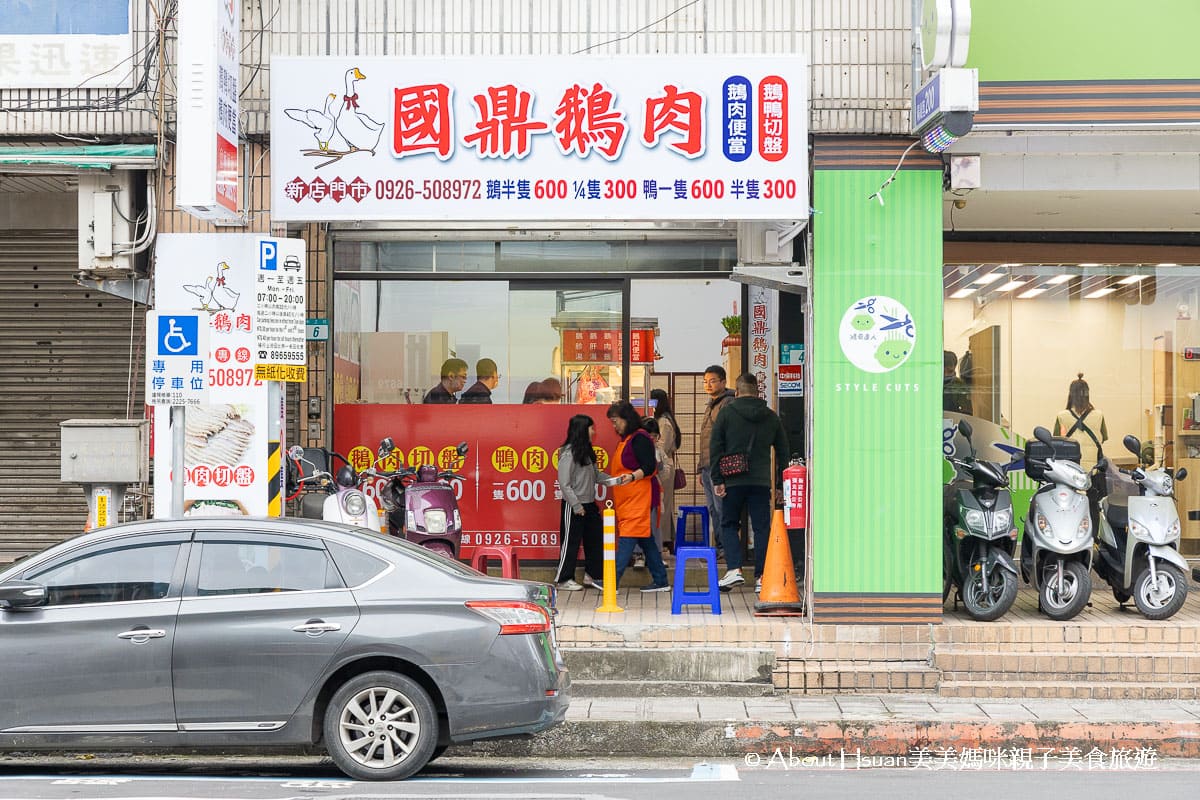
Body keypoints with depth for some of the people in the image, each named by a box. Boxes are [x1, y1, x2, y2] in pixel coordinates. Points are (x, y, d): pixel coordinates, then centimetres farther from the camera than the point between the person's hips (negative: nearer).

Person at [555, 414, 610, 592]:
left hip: (589, 504, 9)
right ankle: (563, 579, 12)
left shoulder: (587, 452, 11)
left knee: (595, 538, 12)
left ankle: (591, 575, 24)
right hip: (573, 506, -9)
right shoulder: (568, 453, -17)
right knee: (571, 542, 0)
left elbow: (596, 474, 16)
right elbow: (564, 484, -19)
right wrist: (576, 505, -19)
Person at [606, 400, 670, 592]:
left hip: (639, 499, -10)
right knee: (646, 540, 10)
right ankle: (660, 581, 14)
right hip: (628, 500, 10)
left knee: (627, 539, -13)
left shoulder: (639, 438, -12)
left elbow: (649, 467, -19)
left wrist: (632, 477, -31)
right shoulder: (626, 439, 18)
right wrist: (615, 479, 24)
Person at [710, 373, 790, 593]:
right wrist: (780, 483, 18)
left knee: (729, 524, 11)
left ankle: (734, 569, -4)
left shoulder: (726, 413, 1)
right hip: (761, 482, 2)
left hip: (734, 481, -2)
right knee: (761, 528, 5)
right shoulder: (771, 417, 10)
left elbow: (715, 448, -3)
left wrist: (717, 480, -2)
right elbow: (783, 452, 13)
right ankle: (761, 577, 3)